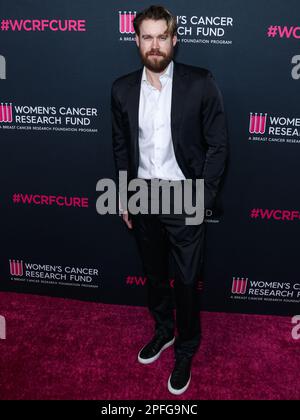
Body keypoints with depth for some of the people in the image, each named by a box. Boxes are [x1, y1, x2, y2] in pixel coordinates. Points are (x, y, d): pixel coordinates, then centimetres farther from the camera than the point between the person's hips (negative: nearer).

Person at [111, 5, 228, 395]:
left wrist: (204, 197, -10)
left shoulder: (200, 83, -10)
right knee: (154, 273, 19)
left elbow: (218, 145, -6)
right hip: (143, 198, 4)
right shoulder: (122, 88, 1)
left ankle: (185, 350, 32)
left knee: (187, 280, 8)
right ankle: (163, 330, 45)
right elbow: (120, 146, 8)